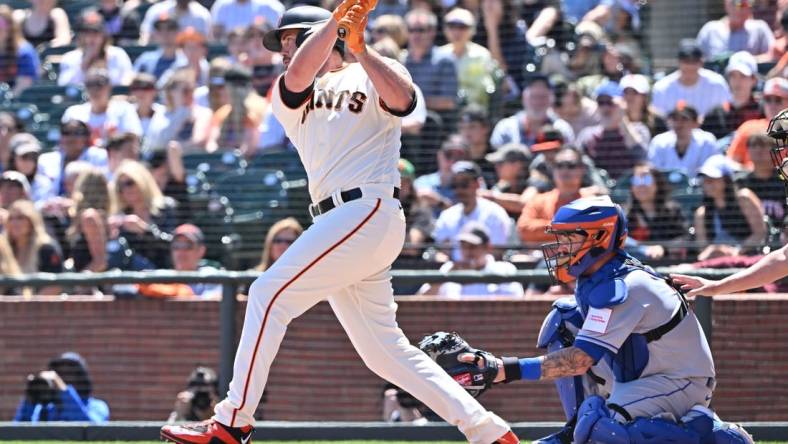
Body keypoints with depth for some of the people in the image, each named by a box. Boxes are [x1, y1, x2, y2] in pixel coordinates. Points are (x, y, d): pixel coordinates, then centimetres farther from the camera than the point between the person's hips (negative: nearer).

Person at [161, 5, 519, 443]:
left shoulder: (372, 75, 6)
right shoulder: (290, 98, 21)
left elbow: (401, 99, -17)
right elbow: (298, 76, -3)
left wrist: (359, 49, -22)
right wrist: (337, 17, -10)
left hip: (370, 210, -8)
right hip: (338, 223, 8)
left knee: (270, 294, -15)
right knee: (385, 351, 6)